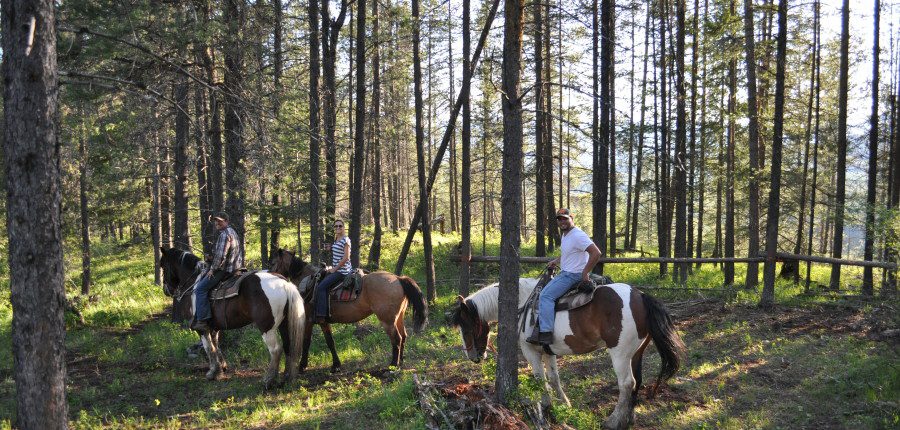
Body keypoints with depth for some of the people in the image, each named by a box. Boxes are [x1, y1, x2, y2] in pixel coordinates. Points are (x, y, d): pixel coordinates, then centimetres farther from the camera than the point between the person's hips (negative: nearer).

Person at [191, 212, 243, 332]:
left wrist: (212, 269, -10)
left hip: (225, 270, -11)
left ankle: (202, 321, -18)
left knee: (200, 289, -11)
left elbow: (220, 256, -22)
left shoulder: (225, 234, -15)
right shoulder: (233, 232, 19)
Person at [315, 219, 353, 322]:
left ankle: (321, 315, -17)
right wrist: (332, 268, 10)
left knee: (321, 287, -17)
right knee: (319, 285, 9)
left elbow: (346, 258, -18)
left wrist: (334, 269, -14)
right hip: (336, 270, 9)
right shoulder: (336, 240, 15)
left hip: (342, 271, -9)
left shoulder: (345, 240, -12)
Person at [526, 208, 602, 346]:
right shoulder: (566, 234, 14)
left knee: (546, 296, -19)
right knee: (543, 294, 12)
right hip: (565, 273, 11)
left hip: (574, 275, -11)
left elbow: (596, 253, -28)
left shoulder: (578, 235, -19)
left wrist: (585, 273, -24)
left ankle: (546, 334, -22)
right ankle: (539, 329, 12)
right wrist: (556, 261, 16)